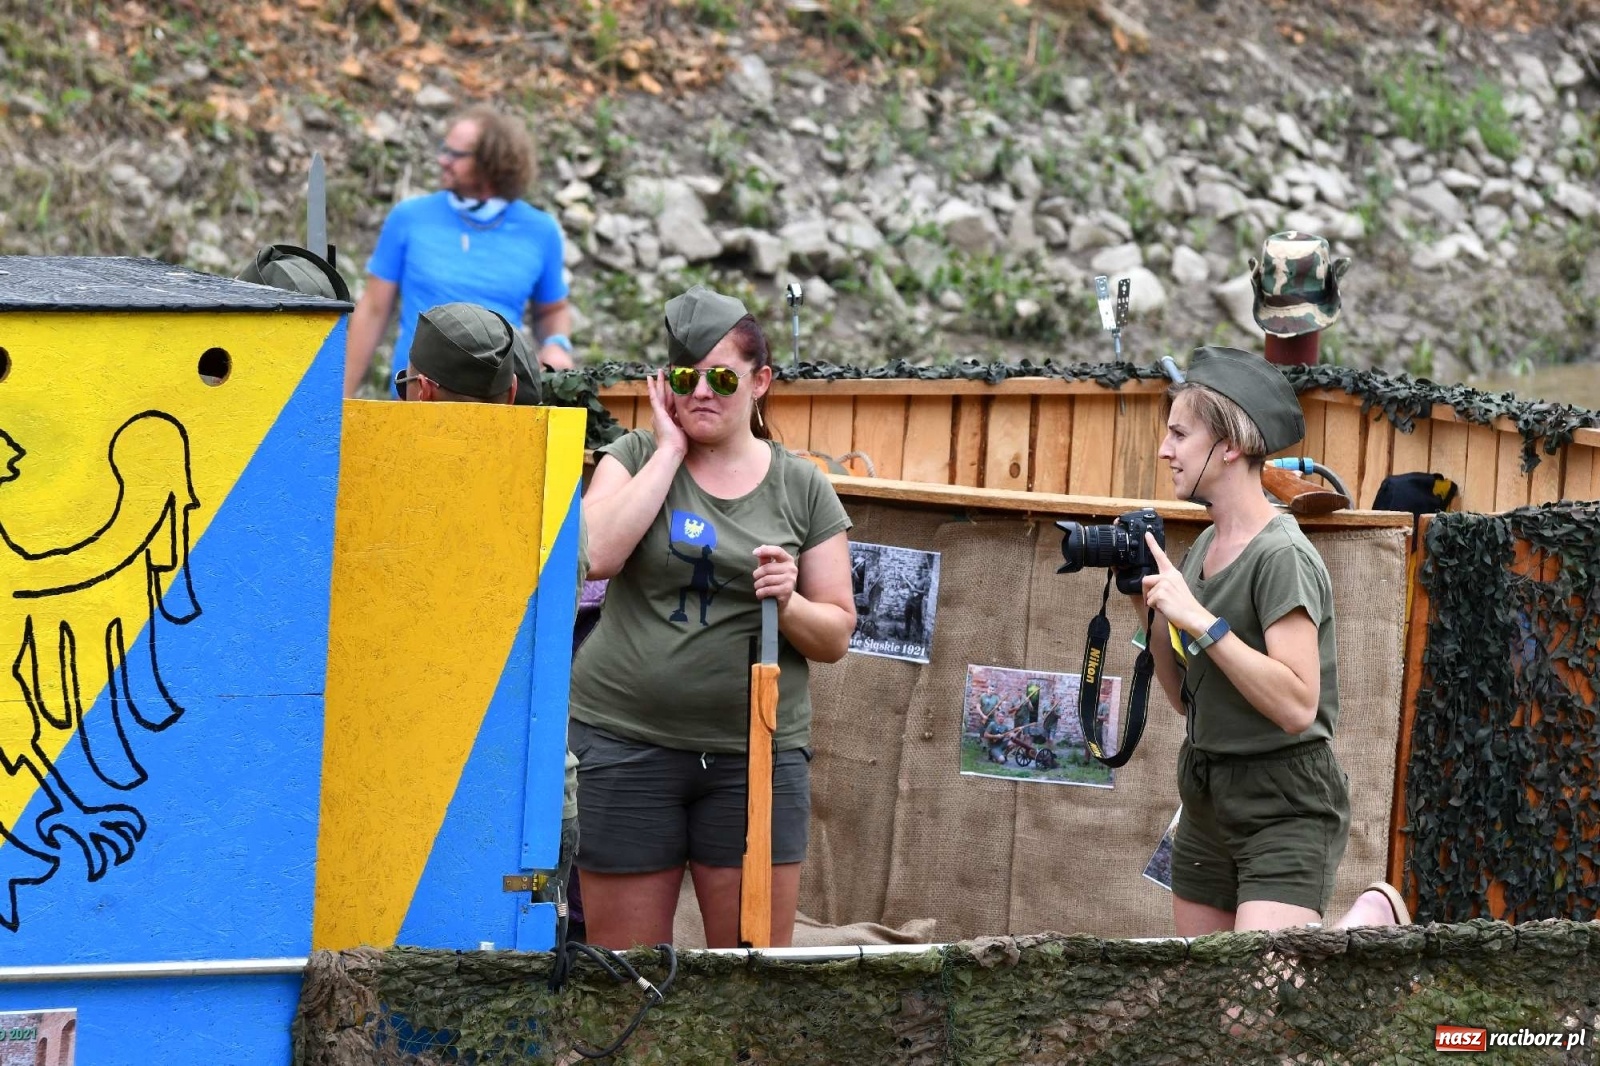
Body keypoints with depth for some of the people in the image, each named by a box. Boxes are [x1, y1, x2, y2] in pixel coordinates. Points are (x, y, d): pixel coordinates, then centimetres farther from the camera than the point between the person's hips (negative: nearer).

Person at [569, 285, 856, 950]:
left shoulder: (803, 489, 8)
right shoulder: (637, 457, 7)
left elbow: (836, 635, 9)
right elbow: (594, 554, -14)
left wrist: (788, 602, -13)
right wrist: (671, 448, -7)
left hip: (757, 752, 1)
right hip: (626, 741, -1)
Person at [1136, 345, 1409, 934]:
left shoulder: (1282, 556, -16)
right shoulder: (1204, 547, 9)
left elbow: (1297, 705, -25)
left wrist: (1199, 619, -24)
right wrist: (1153, 606, 1)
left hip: (1286, 805, -8)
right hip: (1208, 798, 8)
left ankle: (1371, 918, 8)